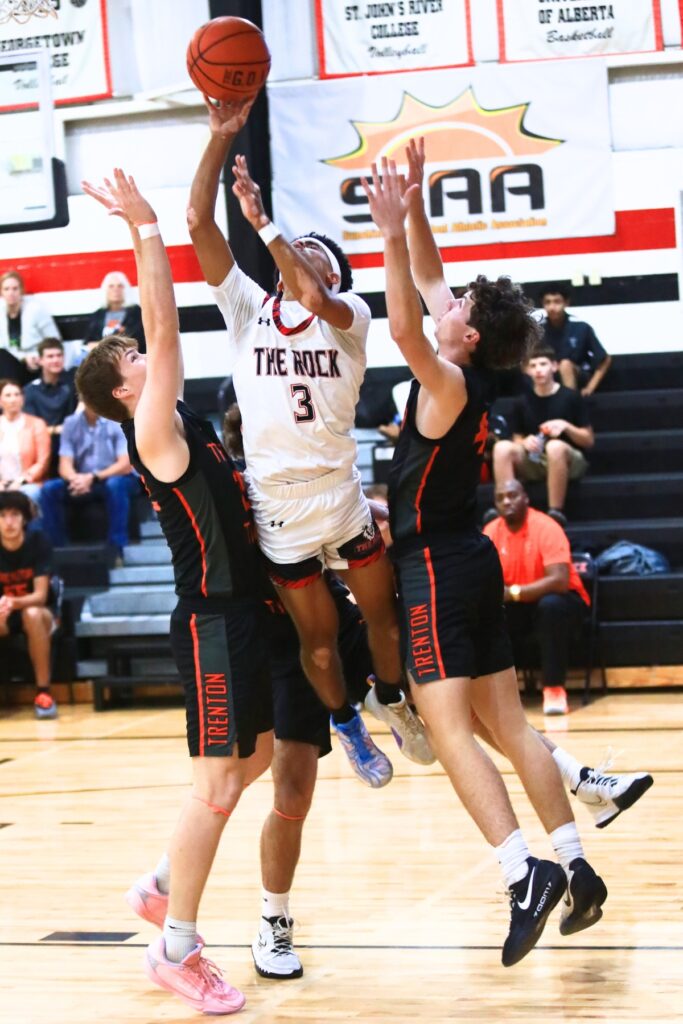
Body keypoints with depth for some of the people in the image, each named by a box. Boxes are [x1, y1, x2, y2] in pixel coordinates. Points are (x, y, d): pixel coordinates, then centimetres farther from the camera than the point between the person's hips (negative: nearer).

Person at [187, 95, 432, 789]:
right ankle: (346, 725, 36)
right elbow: (198, 223, -7)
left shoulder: (349, 314, -3)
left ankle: (389, 701, 41)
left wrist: (262, 221, -26)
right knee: (317, 636, 12)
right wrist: (221, 138, -14)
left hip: (342, 494, -1)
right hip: (280, 509, 1)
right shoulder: (247, 308, 2)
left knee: (381, 611, 13)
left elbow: (315, 300, -29)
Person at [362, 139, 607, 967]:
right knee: (506, 723, 9)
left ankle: (524, 874, -24)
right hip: (468, 558, 9)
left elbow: (405, 329, -33)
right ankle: (574, 868, 8)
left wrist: (392, 234, -34)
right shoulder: (469, 374, 8)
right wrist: (413, 209, 14)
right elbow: (429, 280, 18)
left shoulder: (449, 383, -14)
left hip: (437, 567, -9)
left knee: (448, 727, -14)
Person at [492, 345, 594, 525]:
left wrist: (566, 427, -18)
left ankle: (556, 512, -33)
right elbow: (517, 439, 13)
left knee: (555, 446, -39)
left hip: (568, 460, -4)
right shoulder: (523, 402, 8)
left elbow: (589, 441, 0)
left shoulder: (570, 397, -2)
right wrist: (525, 442, -11)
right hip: (534, 461, 4)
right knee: (502, 447, -24)